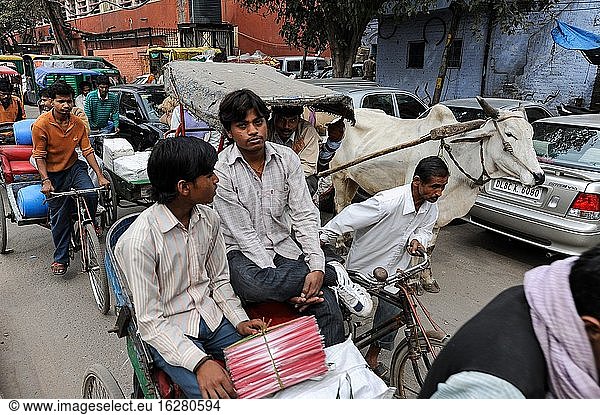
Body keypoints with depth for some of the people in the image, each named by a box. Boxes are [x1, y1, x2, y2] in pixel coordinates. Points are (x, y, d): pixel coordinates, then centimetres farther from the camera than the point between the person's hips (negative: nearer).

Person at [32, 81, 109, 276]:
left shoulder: (78, 124, -6)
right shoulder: (41, 124, -16)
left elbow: (87, 151, -4)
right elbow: (39, 156, -12)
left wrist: (100, 175, -12)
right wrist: (46, 181, -23)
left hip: (74, 167, 2)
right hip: (54, 174, -2)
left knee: (91, 194, -26)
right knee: (59, 217, 3)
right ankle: (60, 258, 19)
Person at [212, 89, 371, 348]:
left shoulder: (286, 158, 0)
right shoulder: (221, 170, -12)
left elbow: (305, 215, -4)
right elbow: (244, 234, -14)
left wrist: (317, 267, -18)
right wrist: (281, 283, -21)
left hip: (285, 246, 3)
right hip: (244, 252, -2)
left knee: (327, 305, -20)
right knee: (253, 285, -37)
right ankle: (334, 274, -16)